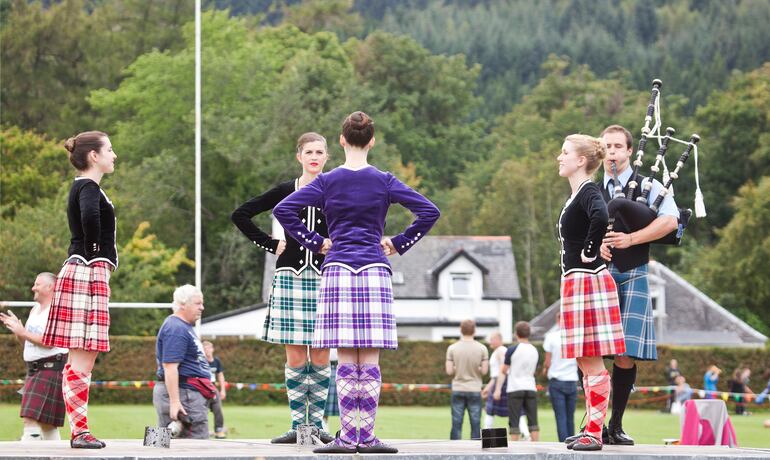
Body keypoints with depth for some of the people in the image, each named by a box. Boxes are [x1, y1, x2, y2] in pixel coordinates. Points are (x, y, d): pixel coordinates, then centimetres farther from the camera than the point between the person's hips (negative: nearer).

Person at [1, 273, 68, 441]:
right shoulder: (35, 310, 17)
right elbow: (26, 343, 21)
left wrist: (23, 332, -15)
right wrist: (16, 329, 3)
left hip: (51, 370, -9)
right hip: (34, 370, 9)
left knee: (31, 420, -17)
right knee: (47, 424, 9)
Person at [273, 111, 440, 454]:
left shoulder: (327, 182, 3)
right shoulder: (384, 181, 3)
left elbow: (282, 210, -3)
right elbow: (429, 212, 1)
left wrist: (315, 242, 5)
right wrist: (399, 244, 8)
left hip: (337, 271, 0)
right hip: (375, 271, 0)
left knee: (346, 361, 0)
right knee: (370, 360, 1)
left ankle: (347, 437, -2)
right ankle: (367, 436, 0)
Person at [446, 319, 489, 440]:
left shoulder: (452, 348, -4)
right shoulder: (482, 348, -5)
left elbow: (449, 371, -6)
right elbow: (484, 371, -5)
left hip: (457, 390, 1)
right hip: (474, 390, -1)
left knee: (456, 424, 4)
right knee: (475, 424, 5)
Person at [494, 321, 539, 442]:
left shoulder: (512, 350, -6)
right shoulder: (535, 351, 8)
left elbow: (503, 371, 0)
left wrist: (498, 390, 15)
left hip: (515, 388, -4)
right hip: (531, 389, 4)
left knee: (514, 422, 0)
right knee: (533, 421, 4)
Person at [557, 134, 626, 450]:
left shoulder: (589, 192, -14)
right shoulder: (576, 195, 15)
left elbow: (600, 217, -36)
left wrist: (589, 252, -22)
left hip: (588, 281, -10)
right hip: (575, 281, 10)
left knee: (592, 362, -8)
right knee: (585, 363, 13)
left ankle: (595, 433, -8)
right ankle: (591, 429, 19)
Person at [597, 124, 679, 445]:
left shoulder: (648, 187, 5)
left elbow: (670, 221, -11)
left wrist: (629, 239, -19)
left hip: (632, 278, -2)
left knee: (625, 356, -5)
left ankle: (616, 426, 5)